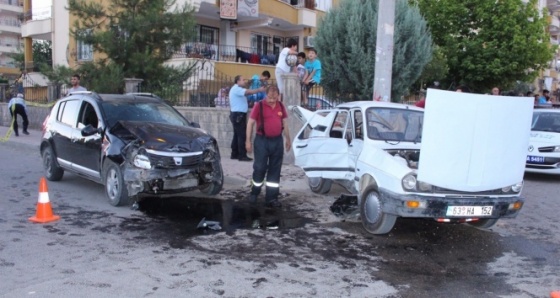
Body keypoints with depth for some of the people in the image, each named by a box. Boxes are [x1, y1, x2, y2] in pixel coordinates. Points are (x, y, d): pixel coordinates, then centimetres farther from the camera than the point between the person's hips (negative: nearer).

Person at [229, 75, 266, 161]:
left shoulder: (237, 89, 22)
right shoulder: (236, 89, -14)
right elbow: (248, 92, -26)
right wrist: (259, 90, -24)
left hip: (237, 115, 11)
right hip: (238, 115, -11)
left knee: (237, 135, 12)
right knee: (242, 135, -10)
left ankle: (234, 154, 16)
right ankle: (242, 155, -9)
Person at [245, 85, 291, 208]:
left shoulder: (281, 106, 6)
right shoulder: (259, 106, -7)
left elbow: (285, 123, 16)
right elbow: (250, 123, -6)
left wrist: (288, 139, 17)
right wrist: (248, 141, -9)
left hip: (277, 141, 4)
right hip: (262, 140, -4)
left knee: (275, 170, 6)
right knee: (260, 168, -1)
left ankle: (271, 198, 13)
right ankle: (254, 193, 21)